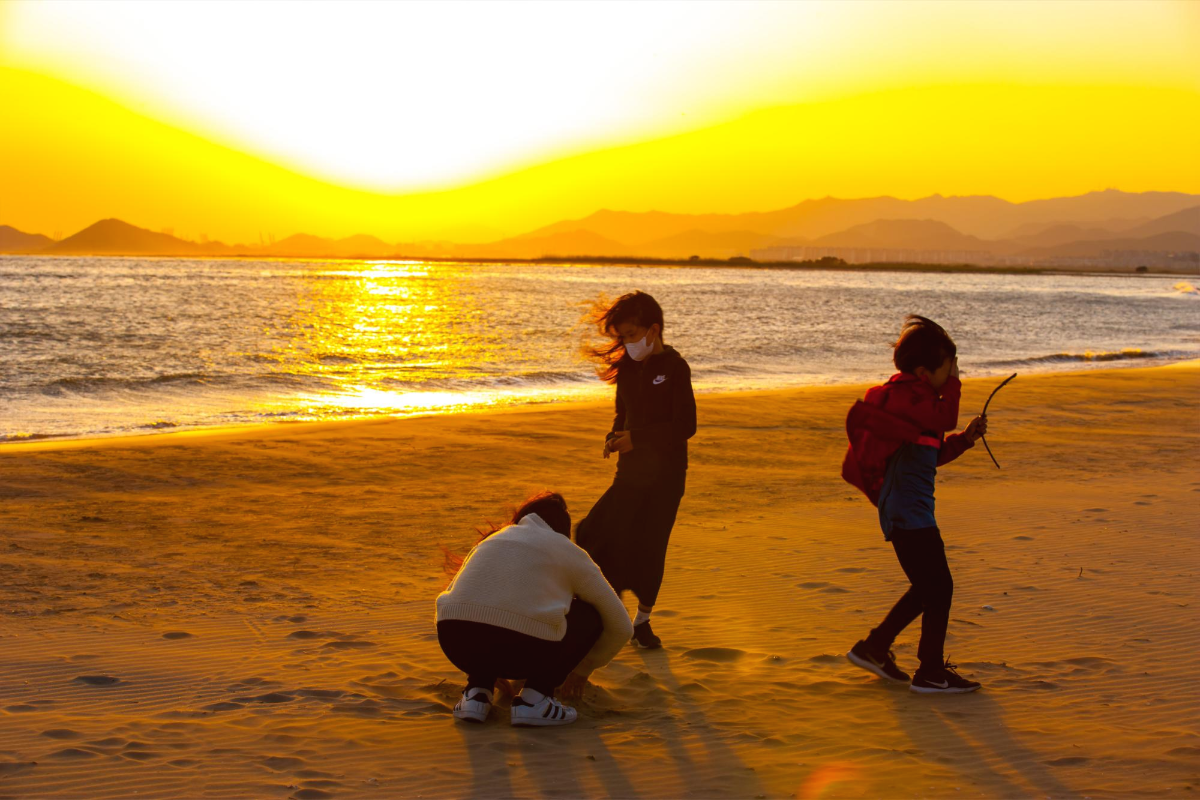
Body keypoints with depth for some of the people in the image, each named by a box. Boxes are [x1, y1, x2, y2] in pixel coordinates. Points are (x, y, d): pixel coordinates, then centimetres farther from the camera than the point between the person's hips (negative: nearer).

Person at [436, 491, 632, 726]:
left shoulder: (492, 539, 31)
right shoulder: (568, 550, 21)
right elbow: (621, 627, 24)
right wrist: (582, 668, 42)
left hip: (456, 645, 4)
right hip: (525, 650, -4)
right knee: (590, 615, 22)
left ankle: (476, 692, 13)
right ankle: (534, 699, 7)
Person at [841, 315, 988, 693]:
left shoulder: (906, 396, 18)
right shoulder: (906, 396, -14)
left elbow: (934, 453, 22)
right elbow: (945, 418, -20)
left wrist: (966, 439, 10)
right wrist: (953, 382, -9)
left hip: (903, 511, 11)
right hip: (910, 511, -11)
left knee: (926, 588, 17)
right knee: (939, 587, -6)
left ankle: (873, 648, 25)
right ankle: (931, 673, 1)